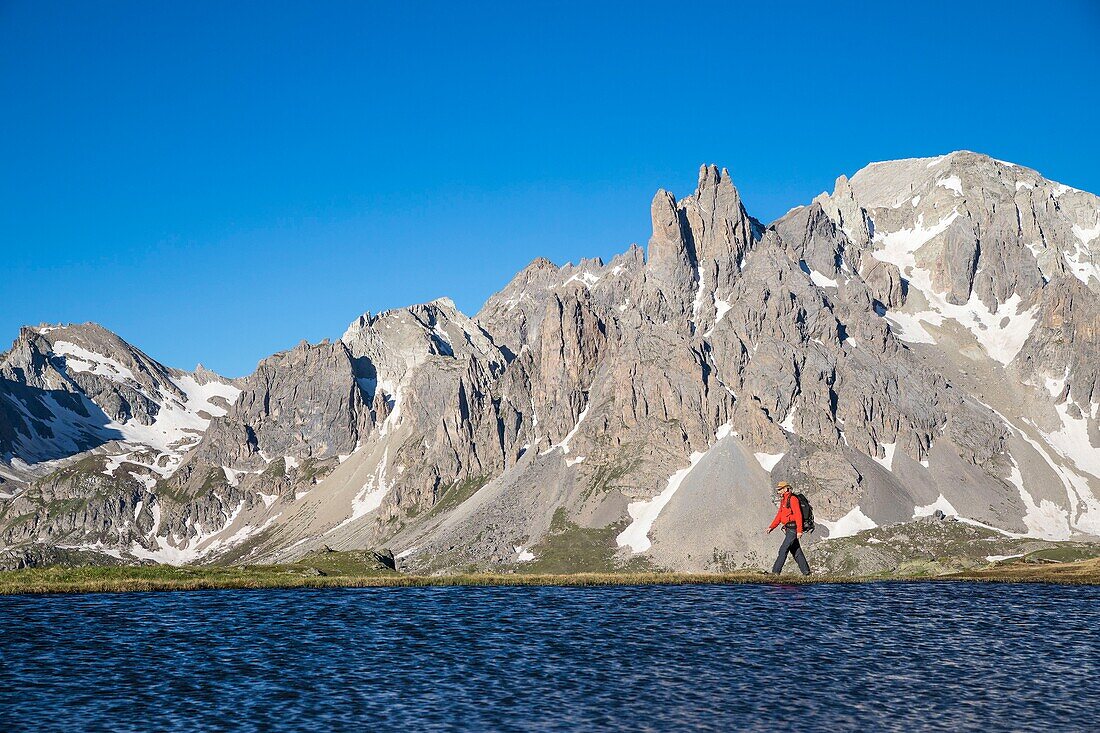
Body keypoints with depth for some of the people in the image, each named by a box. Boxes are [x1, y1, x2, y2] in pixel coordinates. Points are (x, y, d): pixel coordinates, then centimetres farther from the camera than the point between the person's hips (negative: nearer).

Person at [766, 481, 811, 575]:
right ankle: (806, 571, 16)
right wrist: (771, 527, 8)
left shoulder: (792, 499, -13)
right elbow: (779, 516, 19)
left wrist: (799, 531, -25)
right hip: (789, 529, 10)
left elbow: (798, 515, -19)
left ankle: (776, 571, -13)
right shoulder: (783, 501, 17)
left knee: (783, 549, -12)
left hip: (793, 529, -10)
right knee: (796, 551, 12)